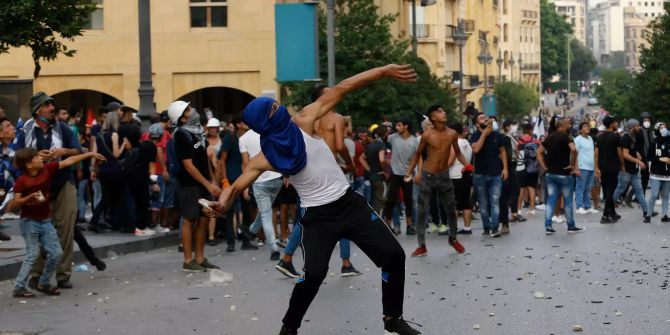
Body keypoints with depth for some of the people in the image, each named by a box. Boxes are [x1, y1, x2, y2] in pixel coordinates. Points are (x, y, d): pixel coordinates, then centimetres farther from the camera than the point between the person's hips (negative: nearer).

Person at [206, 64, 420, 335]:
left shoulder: (303, 122, -6)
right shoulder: (264, 159, -8)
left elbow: (340, 89, -8)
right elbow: (237, 185, -4)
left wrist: (384, 71, -14)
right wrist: (223, 203, -30)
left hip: (350, 203, 3)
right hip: (318, 216, -3)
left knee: (393, 255, -2)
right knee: (314, 272, -24)